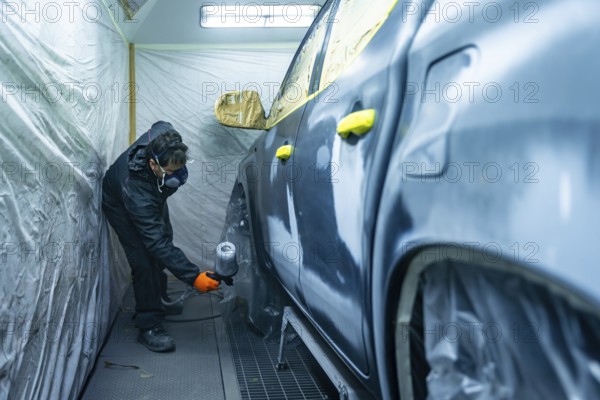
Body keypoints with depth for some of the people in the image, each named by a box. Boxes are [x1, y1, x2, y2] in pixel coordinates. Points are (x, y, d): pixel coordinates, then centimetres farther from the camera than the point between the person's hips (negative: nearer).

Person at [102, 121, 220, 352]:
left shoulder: (164, 137, -35)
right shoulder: (135, 190, -48)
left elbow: (160, 125, -7)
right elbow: (157, 242, -46)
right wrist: (194, 277, -51)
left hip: (154, 196, 7)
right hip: (120, 205, -7)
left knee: (165, 238, 13)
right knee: (144, 260, -16)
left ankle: (158, 301, 34)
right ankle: (149, 326, -3)